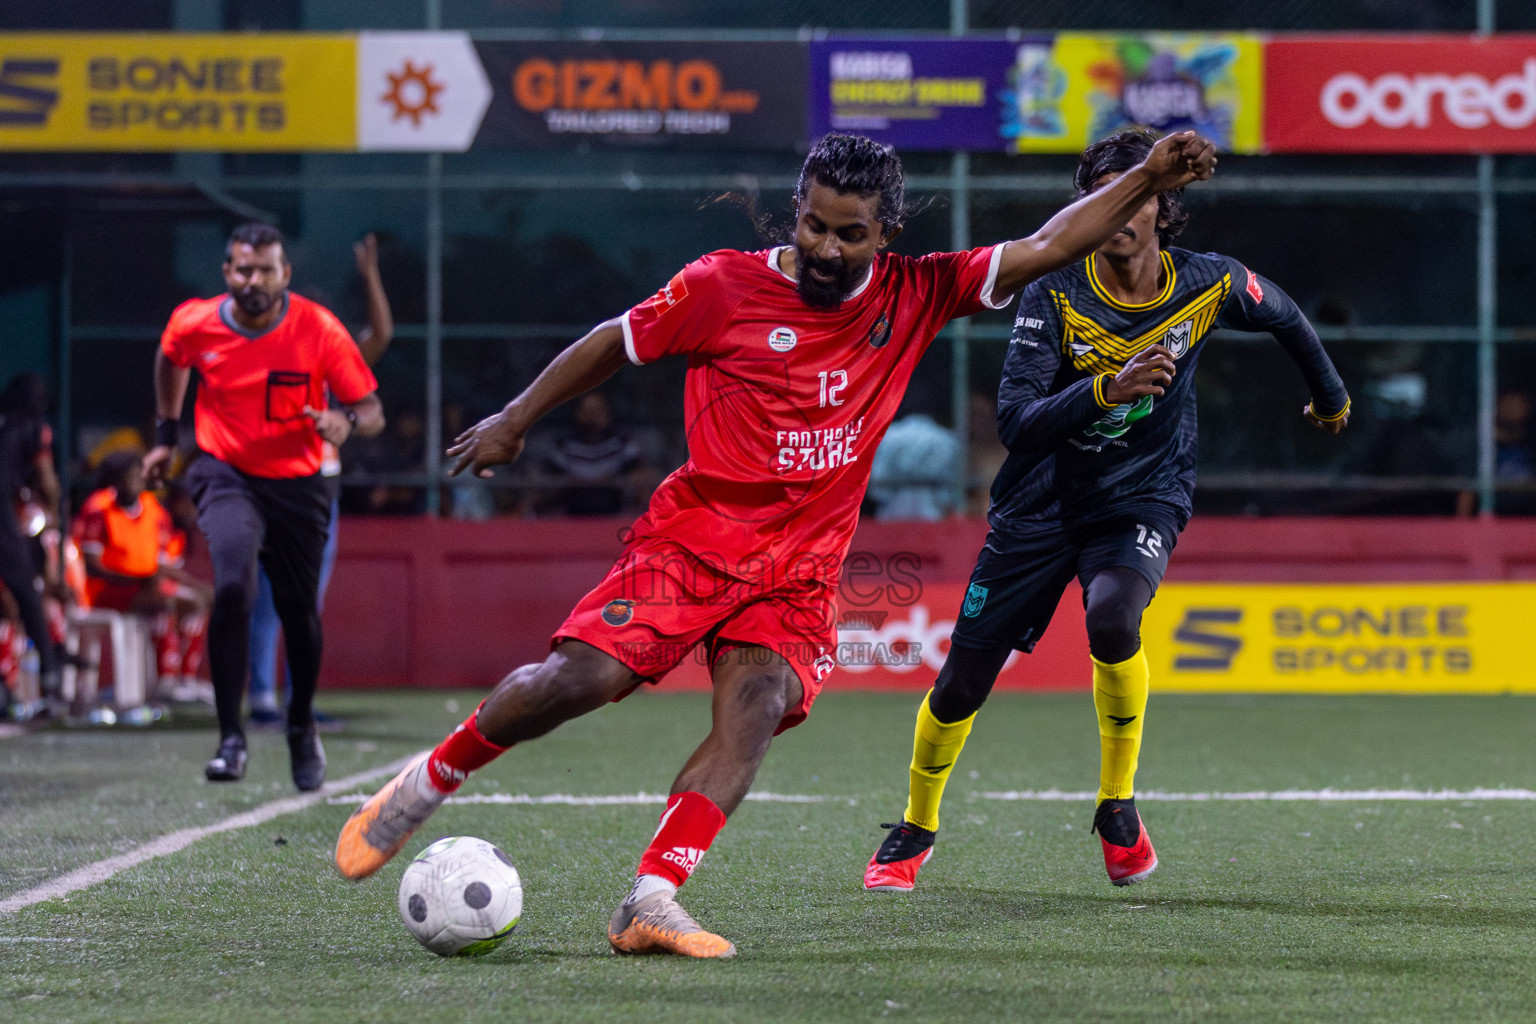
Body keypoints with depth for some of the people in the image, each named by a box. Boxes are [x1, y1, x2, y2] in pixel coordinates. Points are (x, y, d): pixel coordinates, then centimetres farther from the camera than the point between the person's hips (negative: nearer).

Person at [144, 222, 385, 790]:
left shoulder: (320, 330, -16)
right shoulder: (194, 324, -10)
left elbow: (372, 411, -11)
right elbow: (170, 359, 15)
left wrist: (346, 420, -33)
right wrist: (166, 434, 17)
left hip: (298, 485, 1)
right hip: (226, 475, -1)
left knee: (300, 613, 7)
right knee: (232, 587, -26)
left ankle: (302, 728, 38)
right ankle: (231, 738, -20)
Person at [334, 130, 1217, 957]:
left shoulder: (914, 297, 3)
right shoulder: (725, 286, -5)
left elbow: (1045, 249, 3)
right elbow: (615, 343, 8)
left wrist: (1149, 180, -5)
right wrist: (516, 420, 13)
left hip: (801, 572, 2)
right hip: (692, 537, -2)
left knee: (755, 706, -24)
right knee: (578, 680, -17)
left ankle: (651, 903, -28)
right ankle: (427, 783, 7)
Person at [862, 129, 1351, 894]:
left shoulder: (1210, 285, -12)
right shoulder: (1054, 294, -18)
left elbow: (1282, 316, 12)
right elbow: (1013, 421, -26)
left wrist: (1331, 395, 29)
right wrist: (1105, 390, -42)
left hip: (1141, 500, 0)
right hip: (1041, 505, 1)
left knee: (1111, 619, -33)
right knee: (963, 681, 2)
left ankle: (1117, 806, -11)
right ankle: (915, 828, 31)